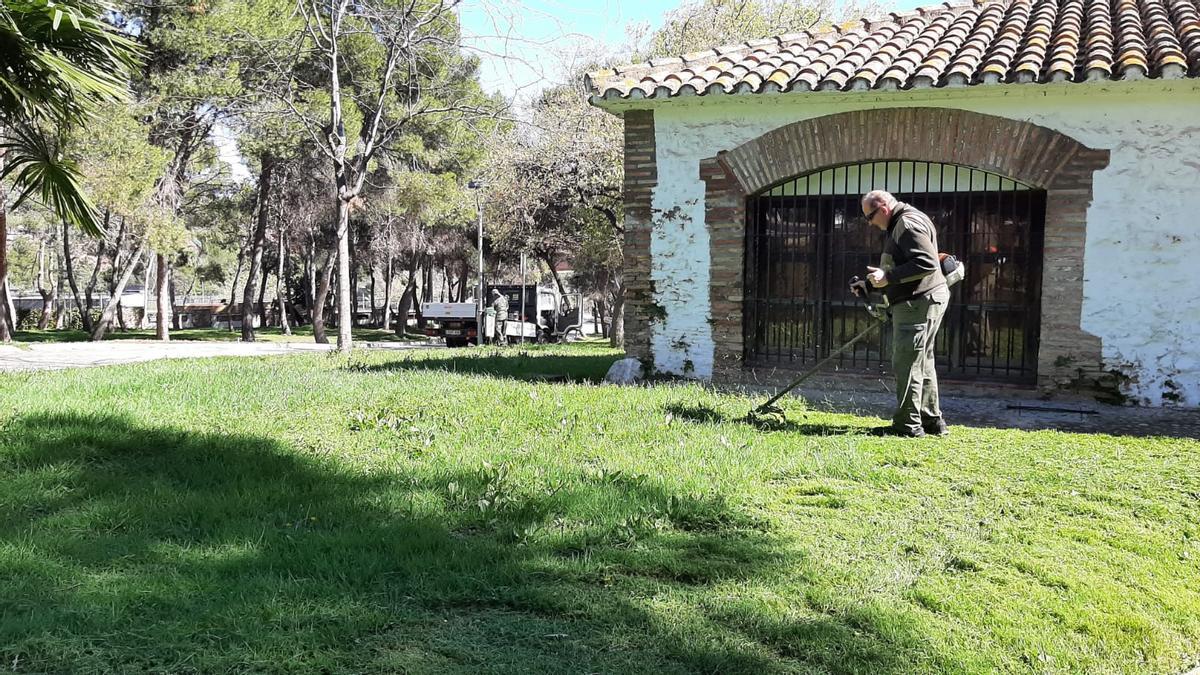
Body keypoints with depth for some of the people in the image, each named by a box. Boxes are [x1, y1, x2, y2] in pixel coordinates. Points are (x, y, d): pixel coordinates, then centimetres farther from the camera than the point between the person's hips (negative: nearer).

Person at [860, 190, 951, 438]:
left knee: (907, 363, -8)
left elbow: (927, 263, -23)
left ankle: (909, 424, -4)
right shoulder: (900, 225, 20)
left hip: (918, 303, -11)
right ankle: (932, 420, 23)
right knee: (923, 363, 15)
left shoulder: (909, 223, -14)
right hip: (920, 303, 11)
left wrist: (888, 276, -23)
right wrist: (877, 280, 17)